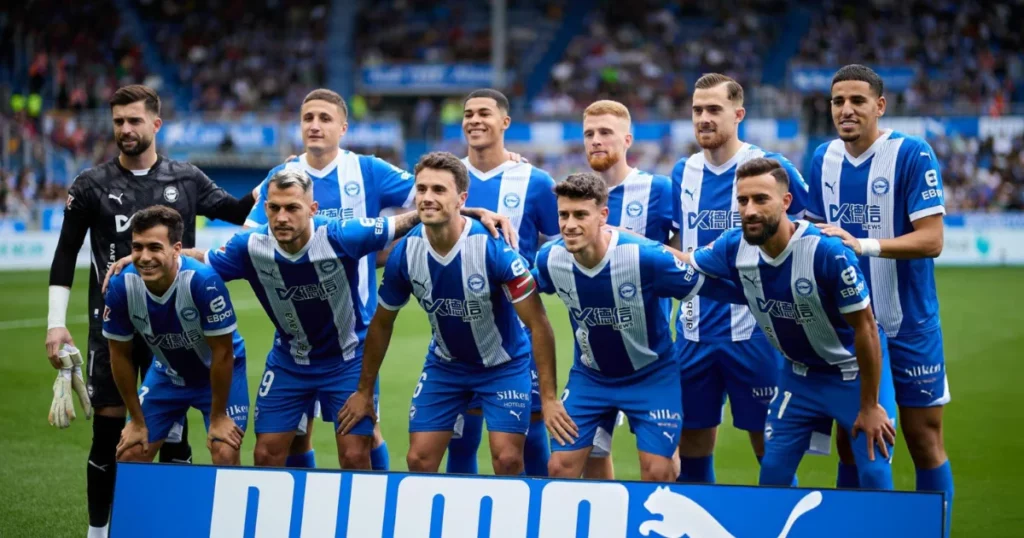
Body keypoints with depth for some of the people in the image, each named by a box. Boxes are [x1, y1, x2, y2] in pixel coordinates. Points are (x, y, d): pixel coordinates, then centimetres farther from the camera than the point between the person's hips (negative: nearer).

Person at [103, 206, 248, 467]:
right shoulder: (121, 287, -23)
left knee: (225, 456, -16)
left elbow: (222, 353, -23)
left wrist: (218, 417, -16)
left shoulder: (204, 281, -35)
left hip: (220, 373, -4)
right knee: (129, 455, 1)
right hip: (167, 373, 4)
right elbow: (120, 355, -8)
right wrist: (137, 421, -2)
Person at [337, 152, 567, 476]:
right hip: (444, 365, 3)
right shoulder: (404, 254, -15)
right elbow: (382, 324, 2)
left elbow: (537, 324, -21)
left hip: (505, 366, -3)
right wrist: (364, 392, 8)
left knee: (507, 460, -13)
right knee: (419, 460, -3)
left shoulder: (494, 247, -27)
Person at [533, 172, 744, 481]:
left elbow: (718, 286, -18)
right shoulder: (550, 259, -16)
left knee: (657, 472, -9)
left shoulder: (646, 256, -29)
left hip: (651, 376, -4)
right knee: (561, 467, 0)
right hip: (589, 377, 4)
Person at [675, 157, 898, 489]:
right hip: (800, 373, 5)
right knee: (773, 473, 4)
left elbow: (865, 328, -22)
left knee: (874, 476, -10)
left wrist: (869, 406, -17)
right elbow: (683, 262, 7)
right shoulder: (735, 247, -16)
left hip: (855, 371, -5)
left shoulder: (827, 252, -31)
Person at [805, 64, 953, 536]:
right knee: (849, 441, 11)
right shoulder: (823, 159, 5)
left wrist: (863, 244, -30)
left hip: (907, 325, -5)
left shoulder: (912, 155, -13)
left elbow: (931, 239, -20)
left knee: (924, 440, 1)